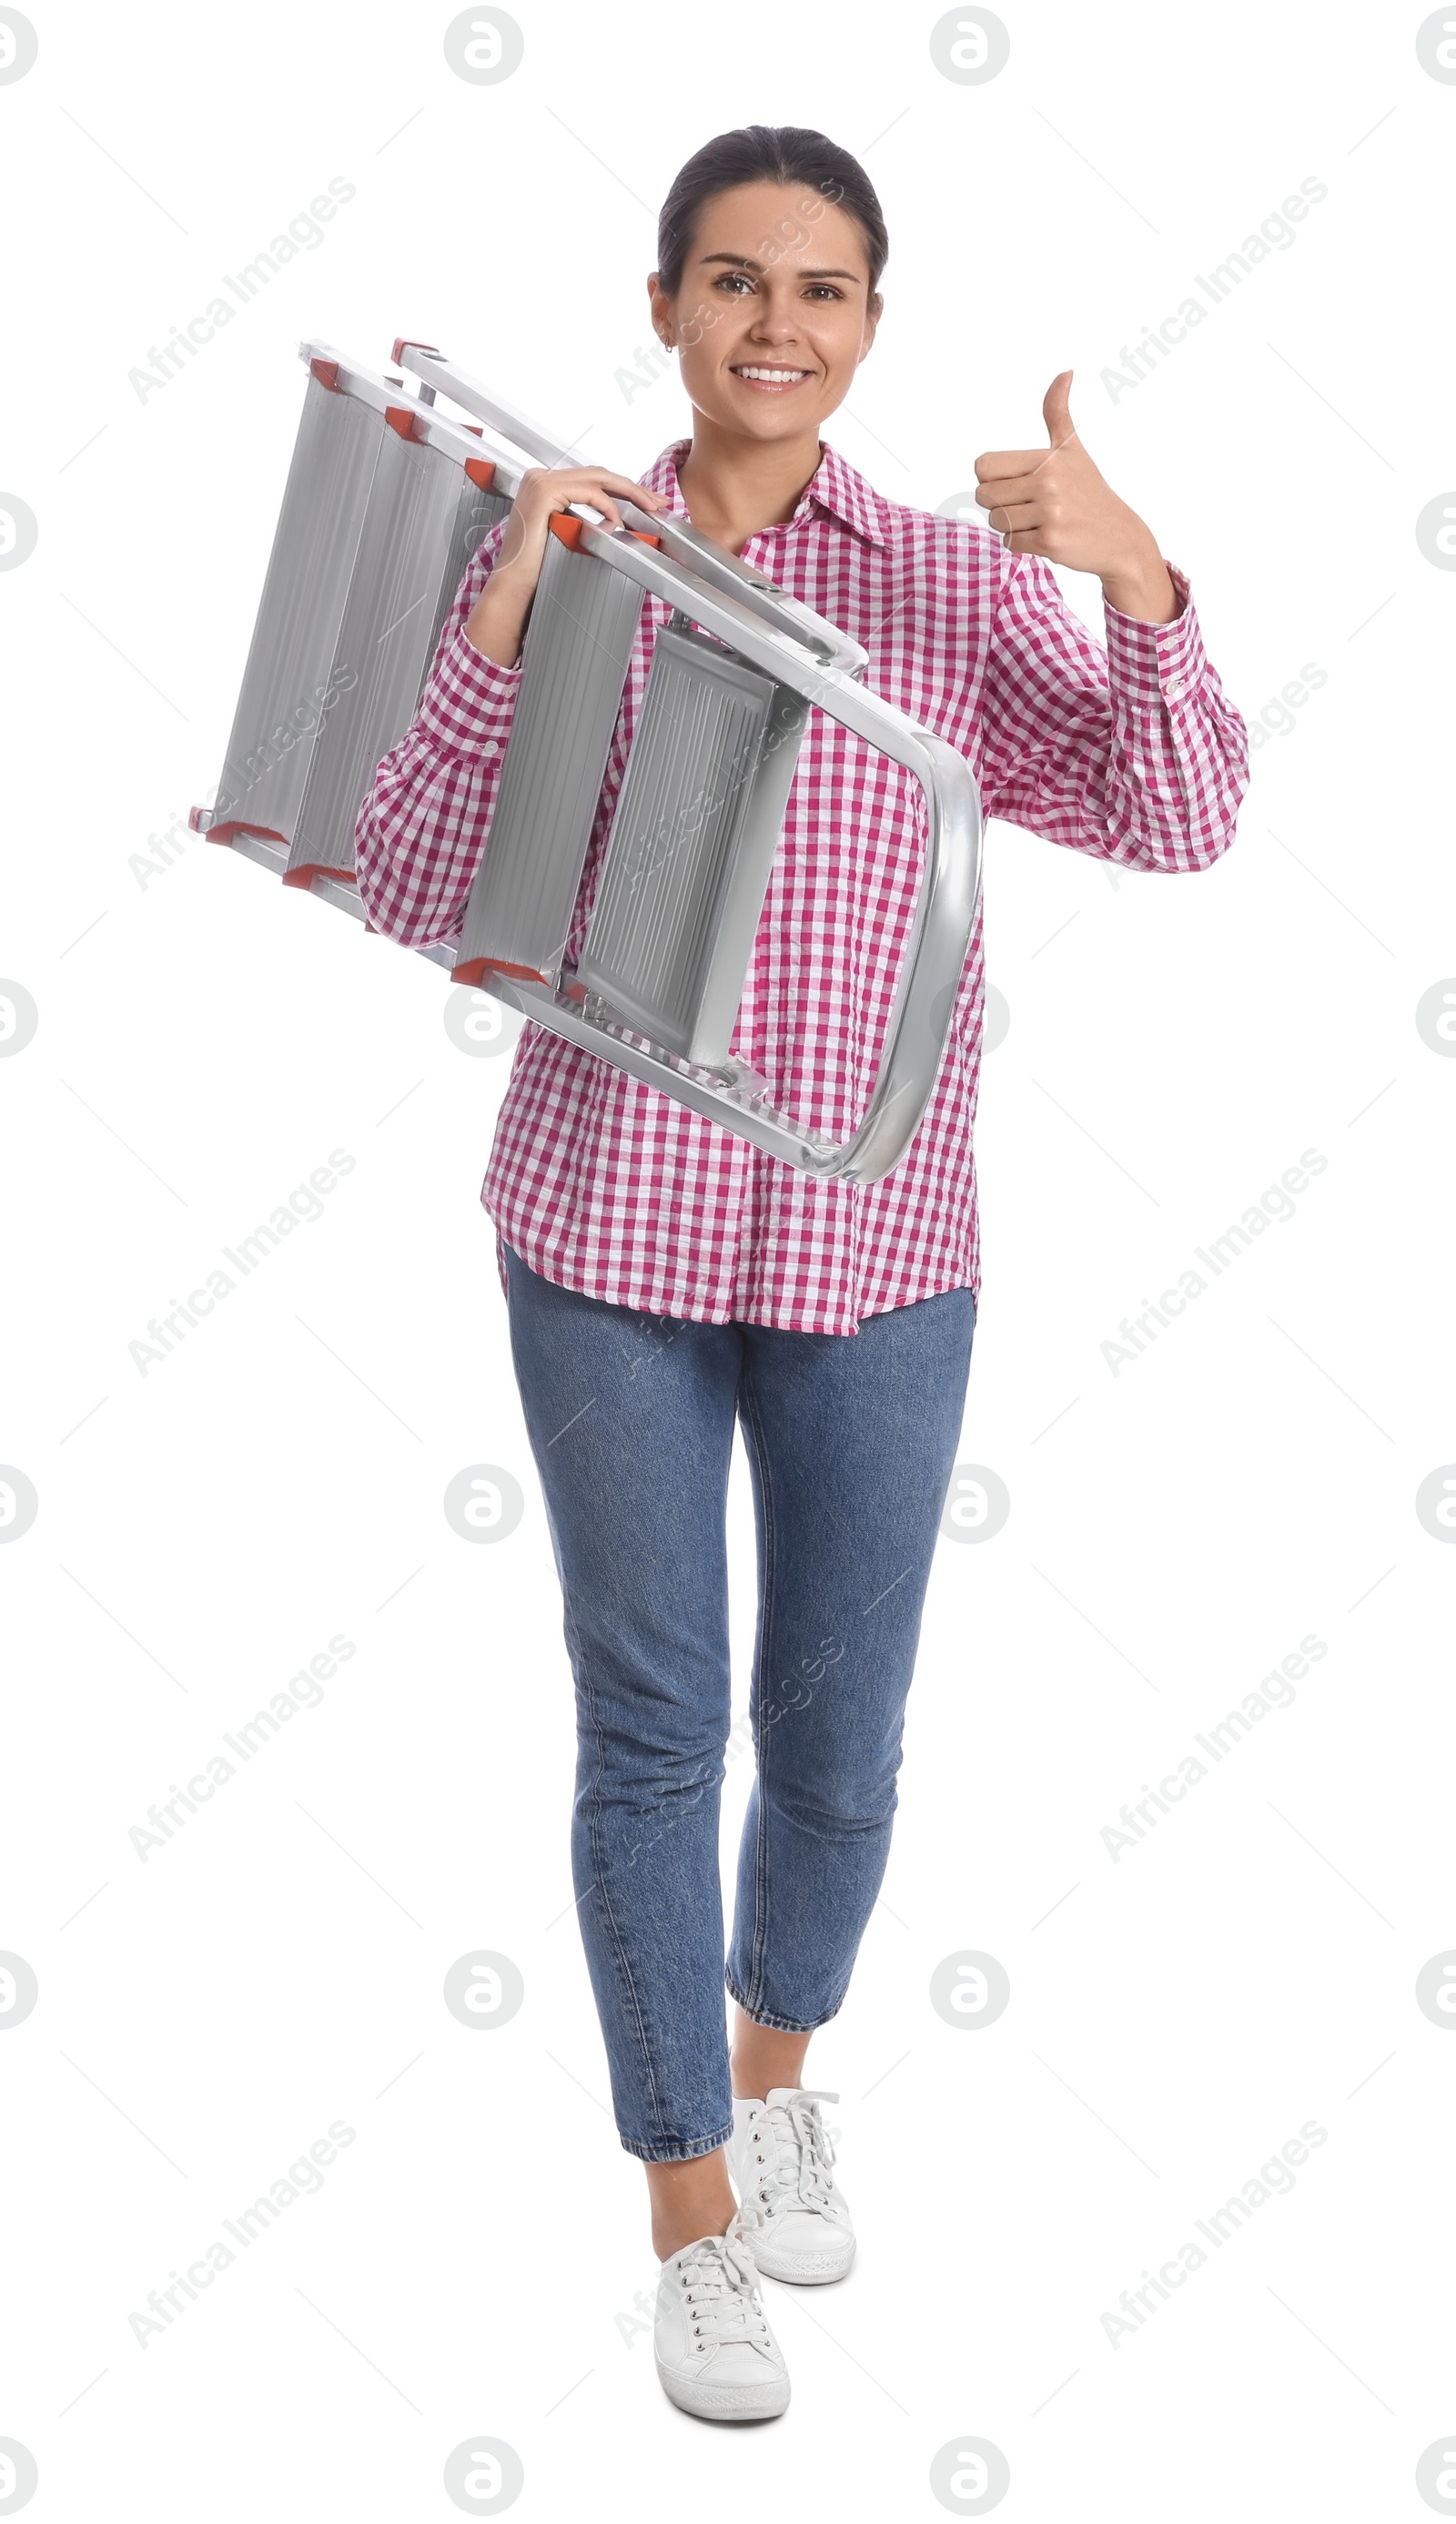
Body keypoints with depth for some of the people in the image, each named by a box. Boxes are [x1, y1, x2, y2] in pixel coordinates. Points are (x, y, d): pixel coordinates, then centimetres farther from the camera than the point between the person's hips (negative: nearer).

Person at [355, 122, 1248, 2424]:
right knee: (650, 1737, 7)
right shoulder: (552, 556, -1)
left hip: (877, 1247, 1)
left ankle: (777, 2061, 43)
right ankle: (693, 2216, 26)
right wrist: (500, 622, -18)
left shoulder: (957, 580, 0)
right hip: (610, 1230, 0)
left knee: (840, 1746, 11)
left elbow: (1178, 823, -9)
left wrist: (1139, 572, -23)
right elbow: (416, 896, -6)